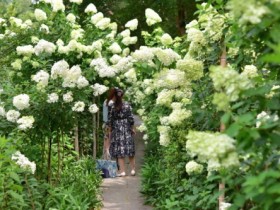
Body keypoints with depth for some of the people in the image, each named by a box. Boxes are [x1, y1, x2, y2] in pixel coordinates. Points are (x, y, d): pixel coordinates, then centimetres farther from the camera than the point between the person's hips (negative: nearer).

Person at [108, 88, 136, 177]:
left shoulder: (112, 106, -6)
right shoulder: (127, 105, -4)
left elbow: (110, 120, -3)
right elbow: (131, 118, -3)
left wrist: (110, 130, 7)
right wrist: (133, 128, 8)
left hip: (116, 130, -1)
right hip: (127, 129, 1)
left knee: (119, 151, 2)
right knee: (130, 150, 9)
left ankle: (122, 171, 1)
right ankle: (132, 170, 13)